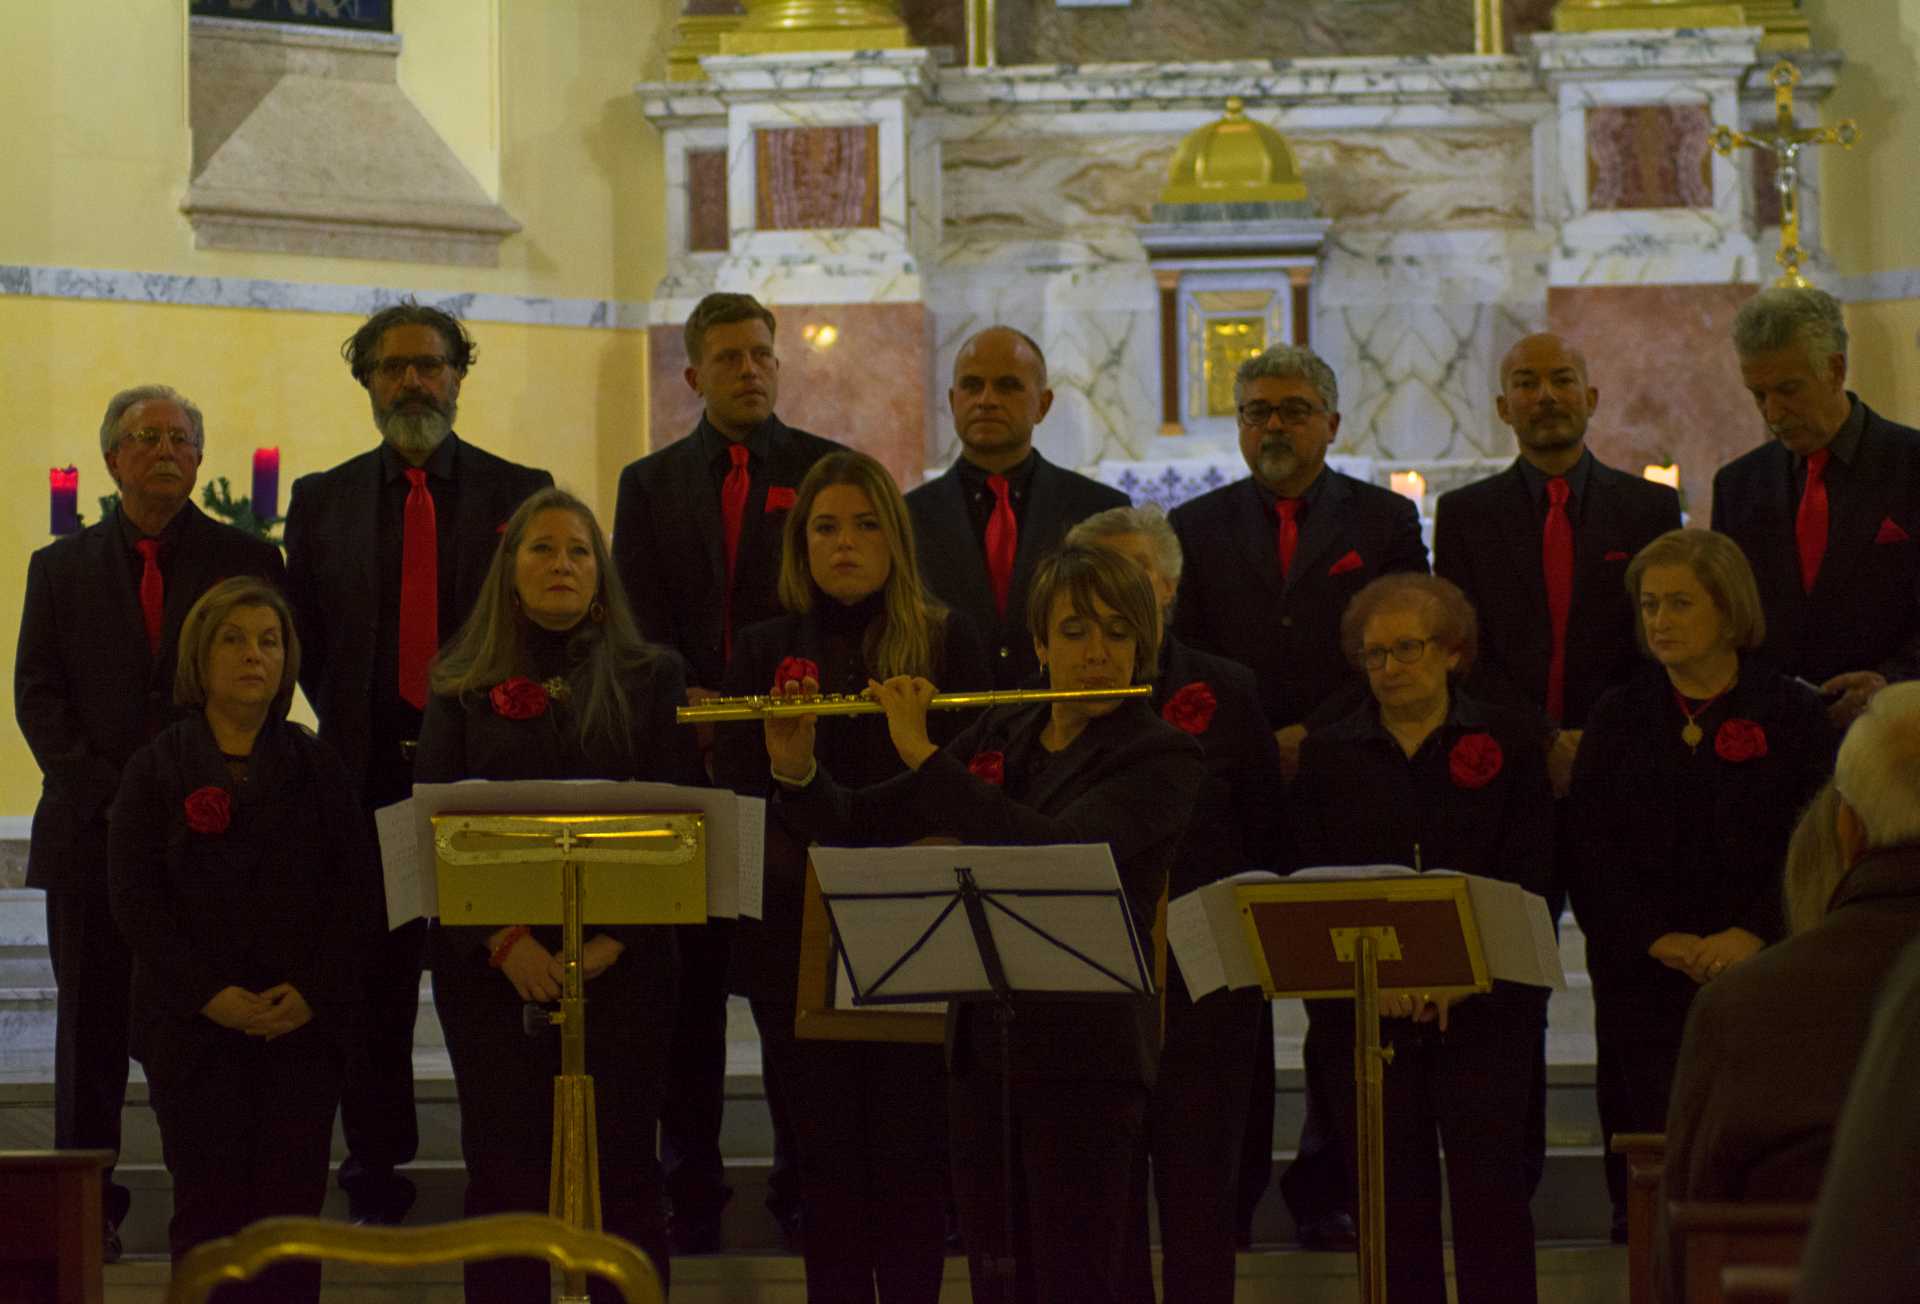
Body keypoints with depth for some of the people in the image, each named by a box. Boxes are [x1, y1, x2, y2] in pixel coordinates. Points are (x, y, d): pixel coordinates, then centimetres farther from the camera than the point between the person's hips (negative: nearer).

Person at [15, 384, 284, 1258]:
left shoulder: (247, 561, 9)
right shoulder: (61, 567, 13)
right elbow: (38, 696, 7)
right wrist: (106, 791, -7)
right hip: (92, 828, 1)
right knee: (92, 1024, 3)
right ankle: (87, 1207, 8)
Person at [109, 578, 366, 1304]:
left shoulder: (316, 768, 10)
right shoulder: (156, 771, 5)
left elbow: (354, 892, 4)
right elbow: (136, 902, -2)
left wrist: (314, 992, -11)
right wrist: (212, 996, -13)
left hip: (305, 1023, 1)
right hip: (194, 1027, -1)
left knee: (293, 1202, -2)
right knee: (208, 1202, -3)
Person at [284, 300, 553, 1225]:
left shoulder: (519, 494, 5)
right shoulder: (322, 500, 10)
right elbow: (301, 637, 11)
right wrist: (352, 729, 2)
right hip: (368, 770, 2)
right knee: (372, 985, 5)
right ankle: (375, 1186, 13)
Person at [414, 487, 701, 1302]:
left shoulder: (651, 678, 8)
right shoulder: (463, 689, 9)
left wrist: (614, 940, -11)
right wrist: (505, 942, -12)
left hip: (622, 964, 0)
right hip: (490, 966, 1)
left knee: (622, 1172, -1)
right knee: (503, 1172, 0)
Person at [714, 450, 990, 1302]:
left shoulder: (945, 644, 4)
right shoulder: (767, 651, 9)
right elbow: (735, 787, 1)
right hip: (798, 940, 2)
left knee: (911, 1148, -1)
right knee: (826, 1152, 5)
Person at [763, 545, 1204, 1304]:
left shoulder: (1161, 756, -7)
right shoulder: (1001, 736, 12)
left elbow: (1056, 849, -24)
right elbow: (860, 827, 13)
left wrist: (923, 756, -22)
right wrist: (794, 768, -7)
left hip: (1085, 1049, -6)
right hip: (983, 1041, 6)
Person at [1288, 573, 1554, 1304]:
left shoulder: (1510, 742, 6)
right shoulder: (1327, 755, 10)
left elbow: (1528, 879, -1)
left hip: (1484, 1006, -1)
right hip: (1362, 1012, 2)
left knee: (1489, 1187, -6)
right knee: (1393, 1200, 1)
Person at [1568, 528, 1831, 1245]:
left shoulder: (1791, 712, 6)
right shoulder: (1618, 718, 11)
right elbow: (1590, 856, 4)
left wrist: (1753, 934, -16)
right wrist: (1662, 940, -11)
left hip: (1762, 979, -1)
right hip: (1645, 984, 2)